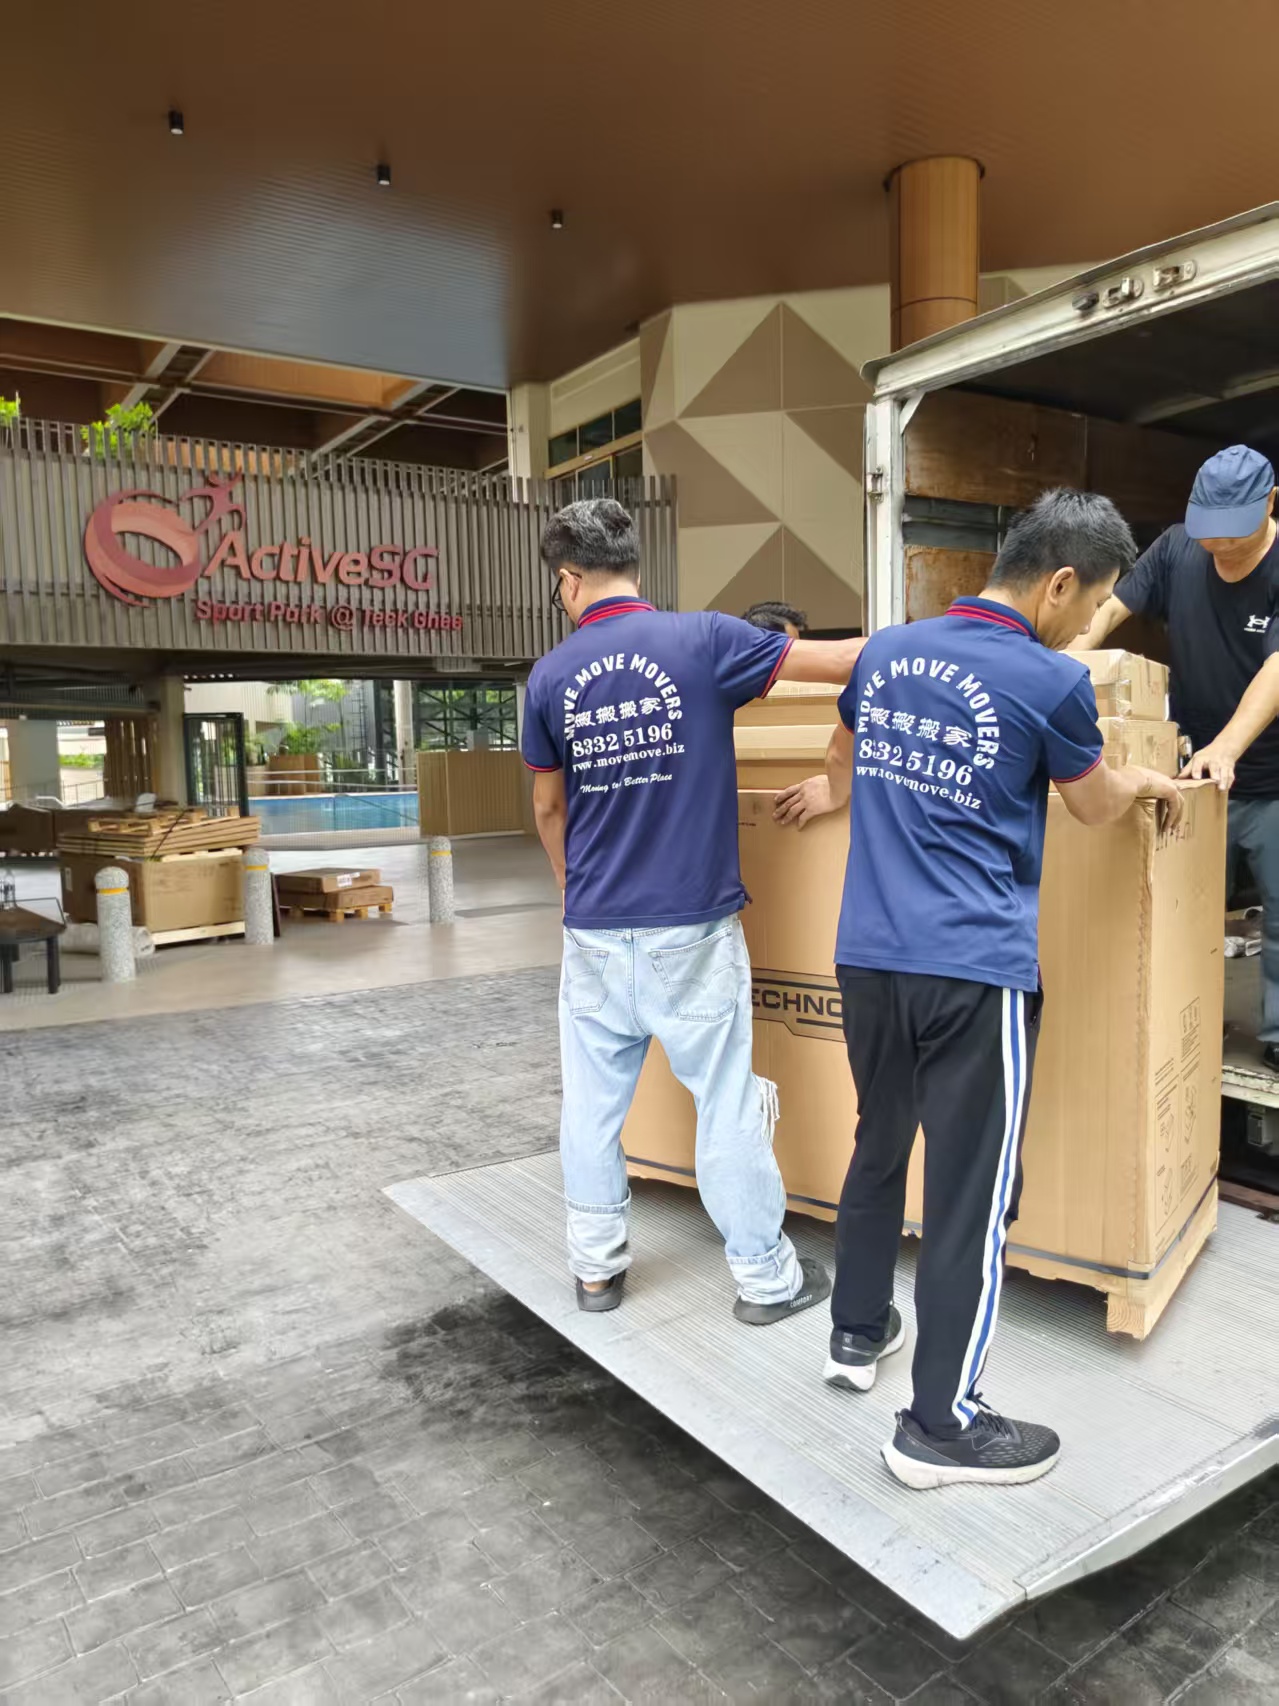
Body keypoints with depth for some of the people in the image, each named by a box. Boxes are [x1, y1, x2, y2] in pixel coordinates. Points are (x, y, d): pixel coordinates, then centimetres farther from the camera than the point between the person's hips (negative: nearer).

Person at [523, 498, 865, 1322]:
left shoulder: (549, 677, 1)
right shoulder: (702, 641, -9)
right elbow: (839, 660, -7)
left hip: (594, 930, 3)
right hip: (691, 927, -3)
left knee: (593, 1099, 14)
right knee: (727, 1100, 7)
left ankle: (596, 1268, 27)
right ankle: (767, 1278, 20)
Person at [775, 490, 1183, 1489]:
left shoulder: (885, 652, 8)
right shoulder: (1051, 683, -9)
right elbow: (1094, 807, 7)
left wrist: (829, 797, 49)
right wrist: (1149, 782, 28)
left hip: (868, 956, 7)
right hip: (975, 969, -6)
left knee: (880, 1148, 23)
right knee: (974, 1191, 5)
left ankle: (859, 1332, 38)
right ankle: (941, 1426, 16)